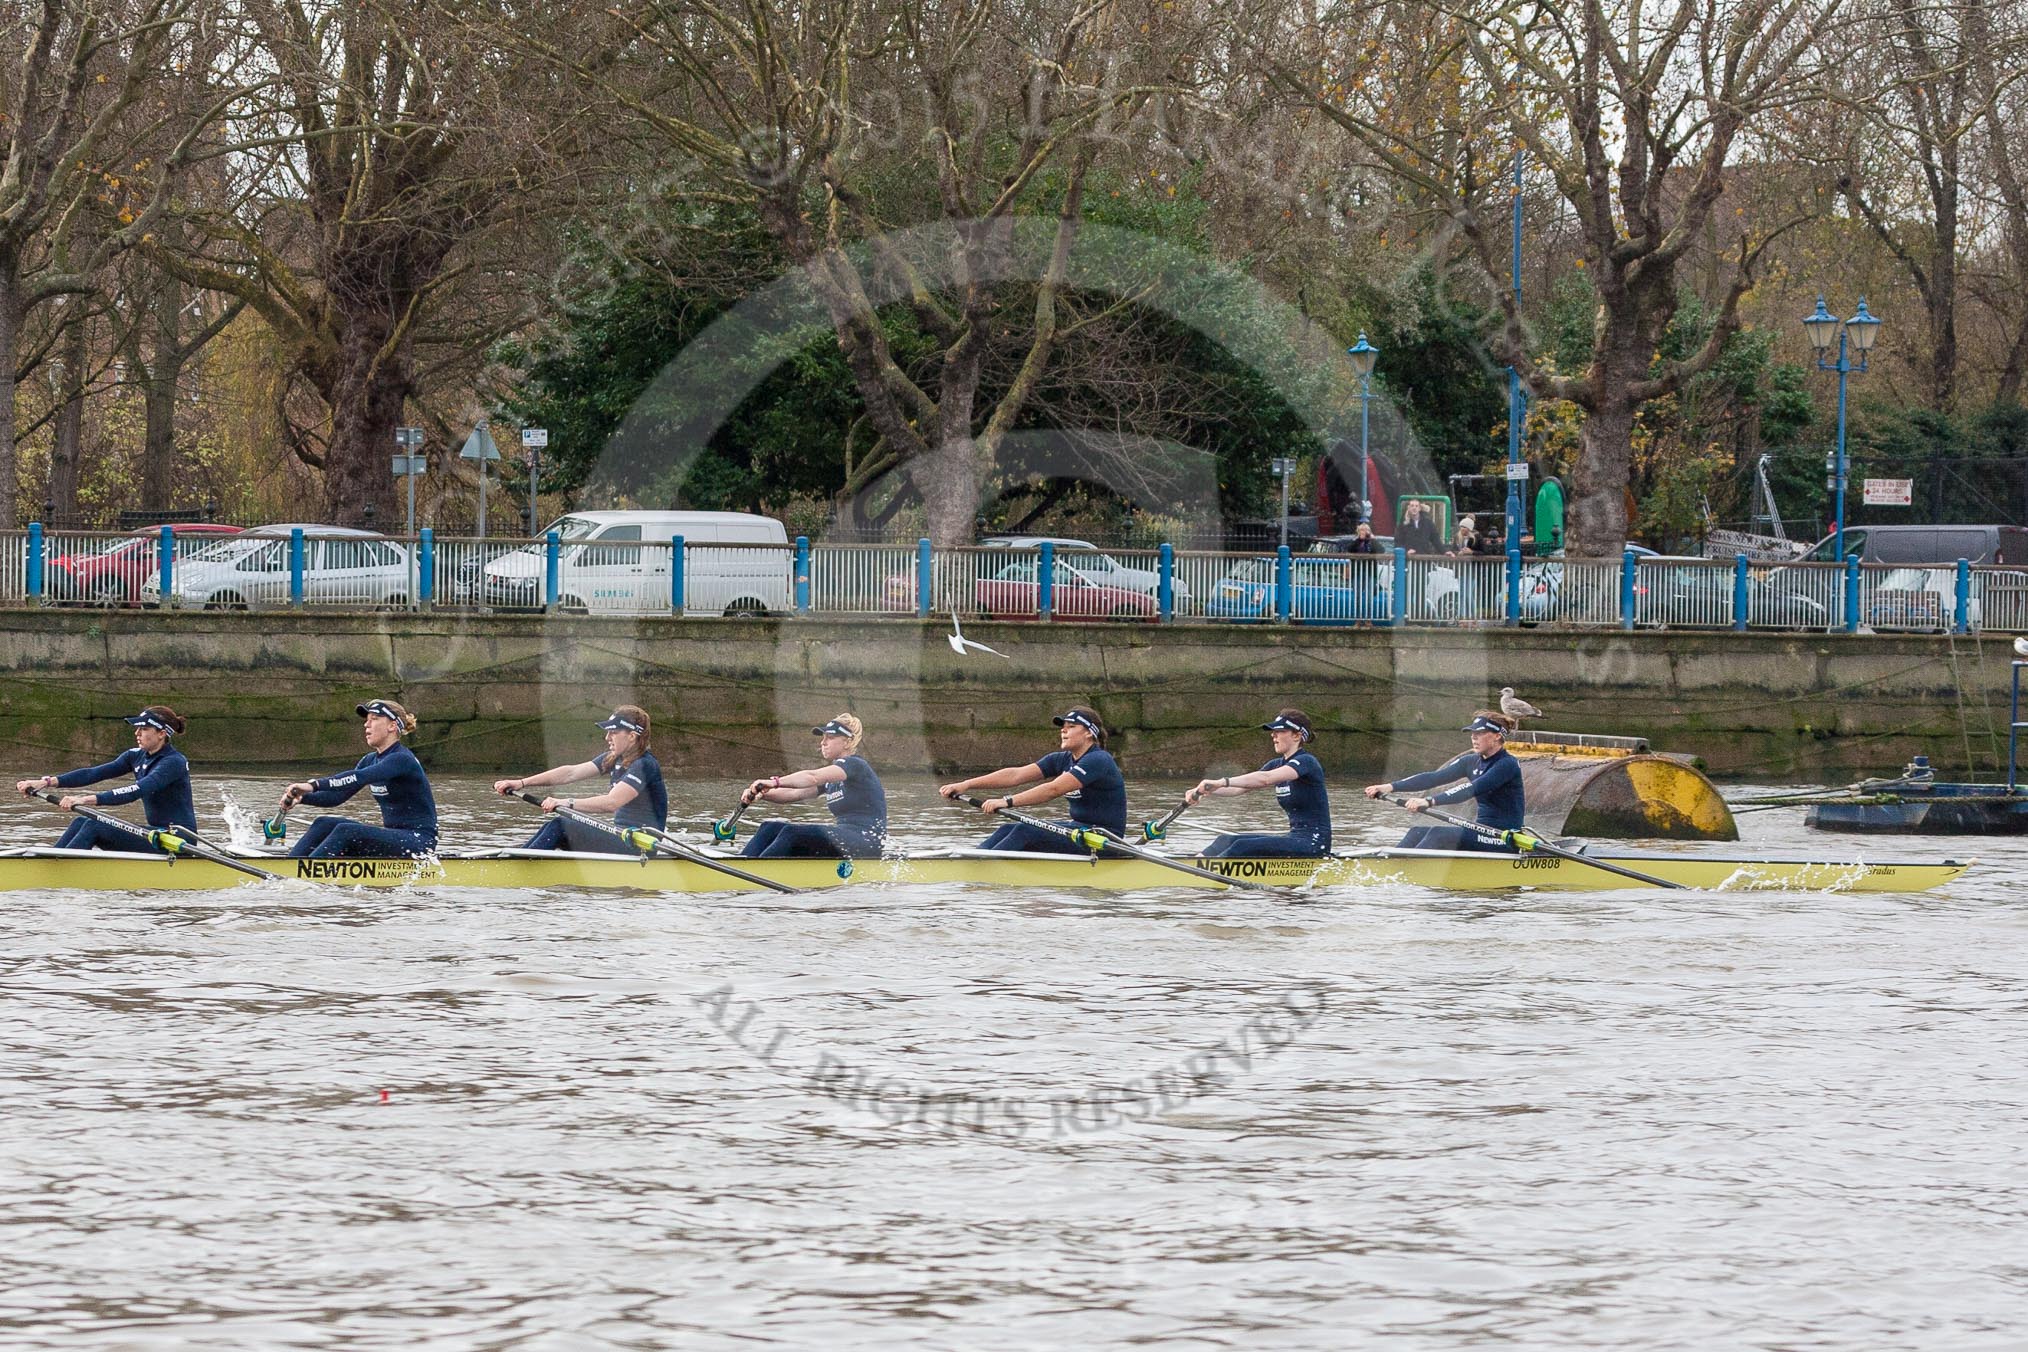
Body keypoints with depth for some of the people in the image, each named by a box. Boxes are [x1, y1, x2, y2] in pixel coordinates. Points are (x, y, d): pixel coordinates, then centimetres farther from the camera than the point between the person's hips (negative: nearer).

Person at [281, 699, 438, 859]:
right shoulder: (371, 760, 12)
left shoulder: (403, 759, -16)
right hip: (392, 836, 9)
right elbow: (338, 796, 7)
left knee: (345, 831, -27)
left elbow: (359, 778, -31)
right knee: (324, 824, -5)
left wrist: (314, 785, -40)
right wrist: (302, 797, -10)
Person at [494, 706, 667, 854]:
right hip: (622, 839, 9)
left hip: (640, 846, -9)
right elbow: (571, 773, 6)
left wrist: (567, 803, -34)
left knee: (560, 827, -17)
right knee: (553, 828, -2)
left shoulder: (644, 765, -16)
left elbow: (611, 802, -28)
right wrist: (522, 783, -2)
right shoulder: (612, 759, 12)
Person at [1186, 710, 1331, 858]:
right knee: (1228, 841, -6)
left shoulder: (1306, 762, -12)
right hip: (1294, 836, 8)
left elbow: (1265, 779, -28)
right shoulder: (1277, 765, 15)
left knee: (1243, 847, -24)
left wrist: (1222, 782, -36)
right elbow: (1238, 789, 6)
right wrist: (1207, 792, -12)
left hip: (1314, 844, -8)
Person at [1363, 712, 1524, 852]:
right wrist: (1391, 787, -4)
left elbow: (1473, 789, -26)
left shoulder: (1508, 765, -13)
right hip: (1481, 834, 8)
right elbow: (1434, 778, 6)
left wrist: (1430, 802, -35)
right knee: (1417, 832, -4)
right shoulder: (1472, 762, 13)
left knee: (1439, 835, -26)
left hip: (1505, 841, -8)